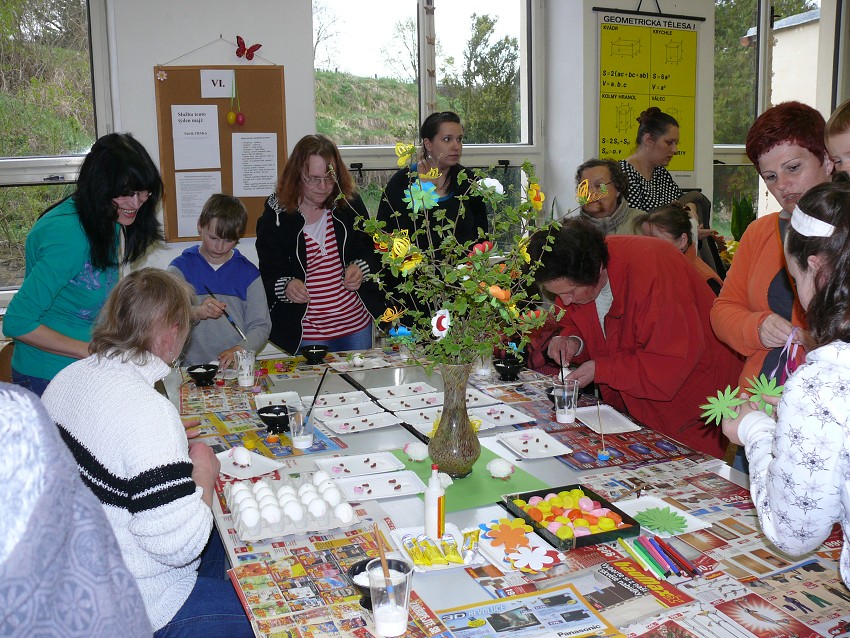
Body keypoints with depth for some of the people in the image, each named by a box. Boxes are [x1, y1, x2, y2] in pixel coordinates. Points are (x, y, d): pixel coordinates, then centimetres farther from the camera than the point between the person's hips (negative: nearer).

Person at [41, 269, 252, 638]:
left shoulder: (69, 377, -2)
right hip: (140, 608, -9)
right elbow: (179, 544, -31)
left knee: (222, 546, 26)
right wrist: (204, 474, -15)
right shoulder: (149, 411, -31)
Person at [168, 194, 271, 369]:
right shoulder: (181, 267, 7)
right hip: (192, 366, -1)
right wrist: (195, 313, -23)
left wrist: (240, 349, -14)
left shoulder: (248, 272, 10)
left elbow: (260, 325, 5)